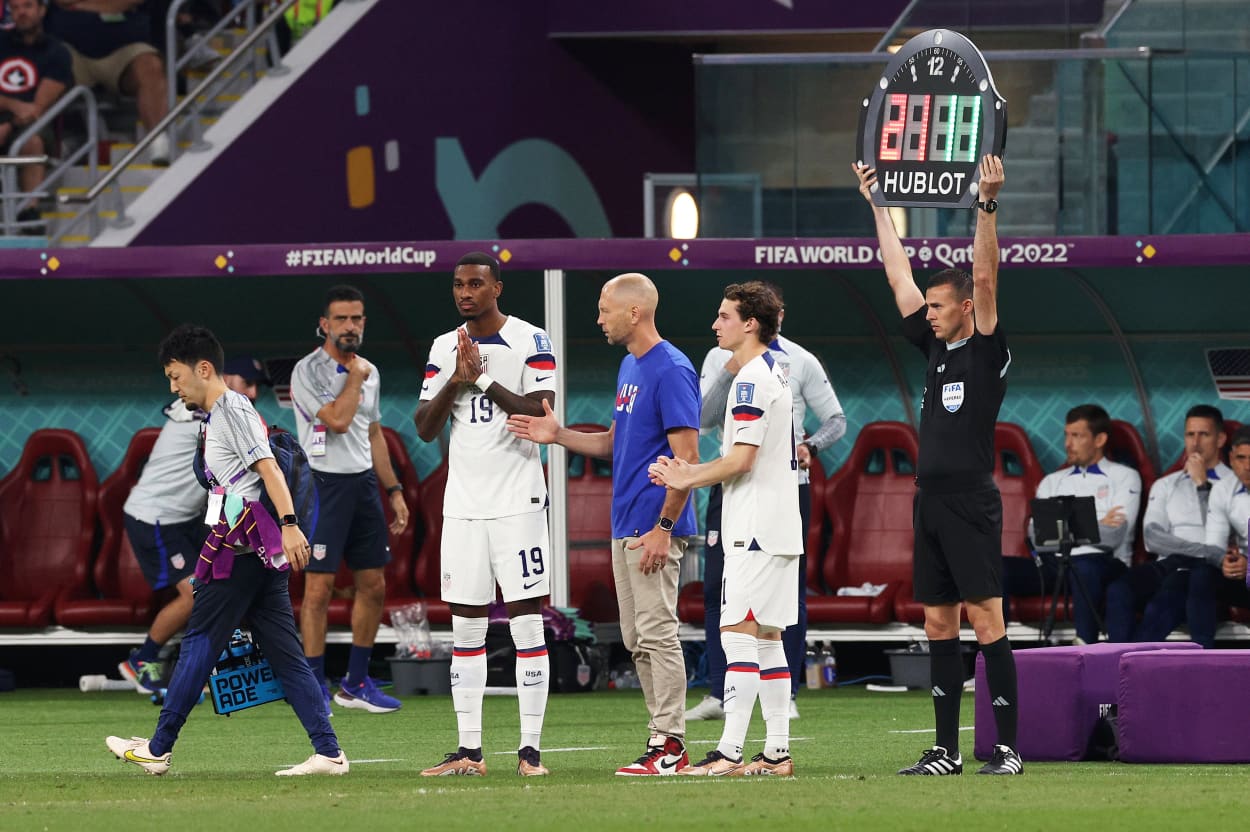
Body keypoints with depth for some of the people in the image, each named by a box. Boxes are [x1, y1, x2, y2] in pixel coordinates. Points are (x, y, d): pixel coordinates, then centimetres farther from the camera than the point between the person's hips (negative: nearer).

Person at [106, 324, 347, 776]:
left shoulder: (232, 408, -6)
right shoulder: (215, 416, 23)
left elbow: (269, 468, -17)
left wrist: (289, 525, -28)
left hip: (241, 548, -10)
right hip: (261, 551, 10)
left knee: (199, 643, -2)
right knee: (284, 651, 3)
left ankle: (158, 749, 4)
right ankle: (329, 753, -4)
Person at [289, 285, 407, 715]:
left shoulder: (369, 372, 14)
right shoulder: (308, 370, -9)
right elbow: (337, 420, -21)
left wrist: (394, 490, 17)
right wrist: (355, 377, -8)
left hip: (363, 482, 7)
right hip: (324, 483, -7)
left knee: (373, 586, 8)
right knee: (319, 587, -8)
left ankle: (356, 683, 17)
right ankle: (314, 688, -3)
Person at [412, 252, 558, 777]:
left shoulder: (530, 341, -3)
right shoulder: (444, 348, 12)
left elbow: (542, 414, -13)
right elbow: (424, 428, 7)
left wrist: (484, 379, -16)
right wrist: (455, 381, -8)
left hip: (518, 499, -5)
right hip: (463, 502, 5)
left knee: (527, 623, -5)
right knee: (465, 627, 4)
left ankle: (530, 748, -4)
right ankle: (469, 750, 7)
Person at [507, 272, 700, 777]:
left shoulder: (671, 370, -14)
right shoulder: (629, 367, 17)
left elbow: (687, 457, -18)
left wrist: (663, 528, -21)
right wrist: (559, 435, 10)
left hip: (654, 528, -10)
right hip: (625, 526, 10)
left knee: (657, 634, -9)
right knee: (638, 640, 10)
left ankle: (670, 746, -8)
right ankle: (662, 738, 14)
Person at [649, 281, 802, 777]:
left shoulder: (751, 379, -14)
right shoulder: (775, 373, 18)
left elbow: (741, 457, -18)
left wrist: (686, 480, -7)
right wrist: (690, 473, 18)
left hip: (755, 530, -10)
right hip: (777, 528, 10)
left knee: (738, 633, -12)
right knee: (766, 636, 11)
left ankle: (729, 753, -16)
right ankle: (777, 752, 11)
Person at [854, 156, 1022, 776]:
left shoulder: (986, 352, -4)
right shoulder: (936, 348, 15)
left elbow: (985, 280, -15)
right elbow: (899, 276, 21)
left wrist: (987, 207, -22)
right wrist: (877, 204, 24)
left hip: (971, 503, -8)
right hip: (931, 501, 8)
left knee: (985, 620, -9)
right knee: (938, 625, 7)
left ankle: (1008, 748, -9)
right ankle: (946, 750, 10)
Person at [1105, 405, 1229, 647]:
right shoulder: (1165, 486, 24)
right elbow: (1152, 539, 7)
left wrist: (1202, 484, -1)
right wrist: (1208, 553, -8)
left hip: (1205, 572, -4)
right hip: (1167, 563, 4)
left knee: (1164, 604, -38)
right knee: (1119, 591, -31)